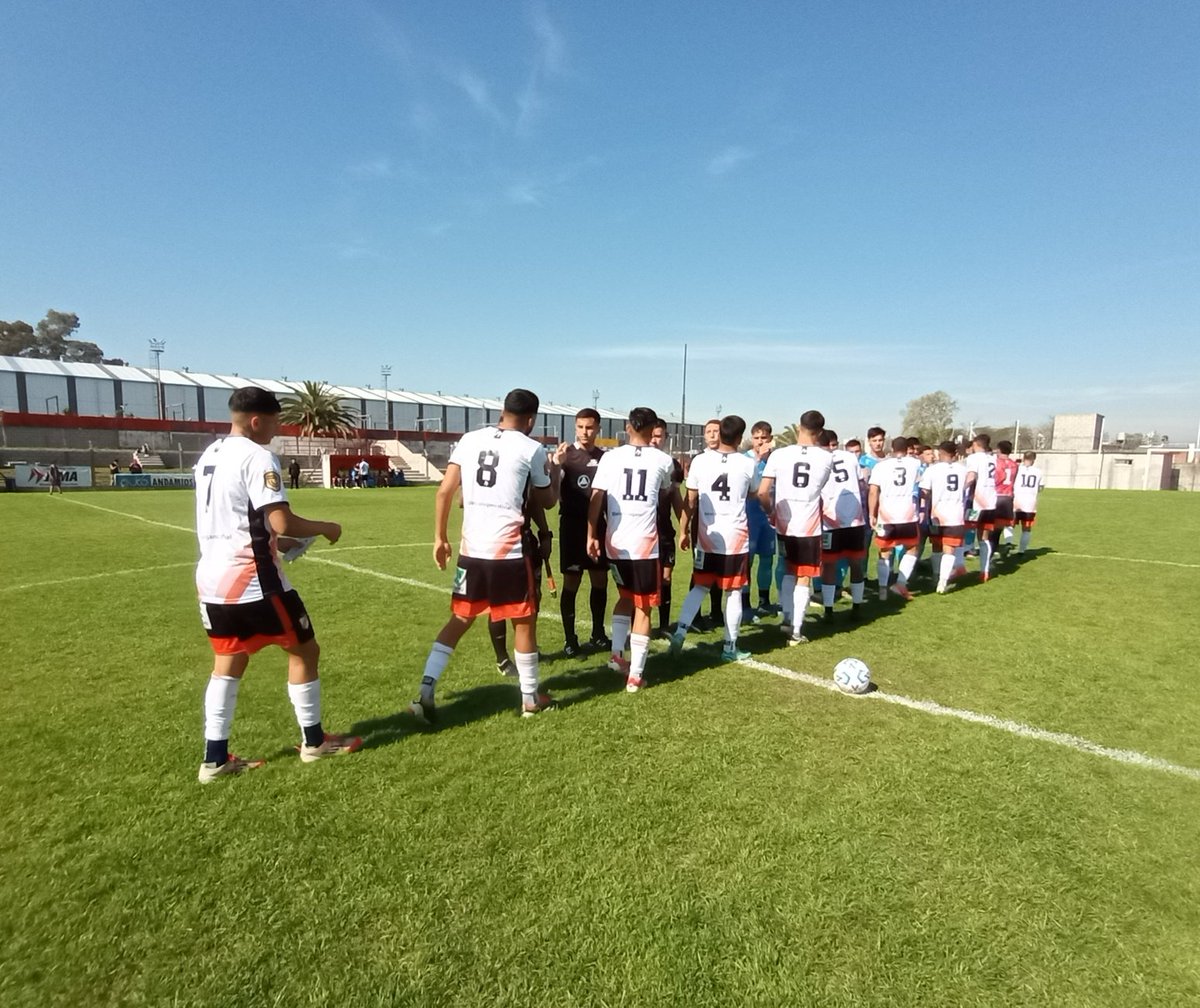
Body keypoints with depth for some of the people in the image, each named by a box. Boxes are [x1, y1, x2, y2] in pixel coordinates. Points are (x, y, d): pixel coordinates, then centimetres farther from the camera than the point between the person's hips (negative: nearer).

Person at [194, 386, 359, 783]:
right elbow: (282, 523, -23)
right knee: (304, 650, 8)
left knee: (228, 663, 17)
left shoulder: (208, 456, 13)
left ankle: (215, 758, 21)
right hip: (252, 580, -8)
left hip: (212, 578, 9)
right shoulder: (256, 457, -16)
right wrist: (325, 527, -6)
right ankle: (313, 741, 20)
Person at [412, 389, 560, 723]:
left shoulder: (469, 440, 8)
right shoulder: (532, 448, -2)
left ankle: (426, 691, 9)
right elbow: (547, 501, 9)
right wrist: (554, 473, 28)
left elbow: (445, 490, 4)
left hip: (471, 548, 4)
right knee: (523, 621, 12)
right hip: (509, 549, -4)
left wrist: (440, 538, 12)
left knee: (460, 618, 17)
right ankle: (530, 697, 24)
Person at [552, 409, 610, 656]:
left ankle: (598, 634, 24)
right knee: (571, 582, 0)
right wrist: (556, 465, -31)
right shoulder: (564, 455, -5)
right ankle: (569, 639, 10)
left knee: (600, 581, 10)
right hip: (572, 525, -4)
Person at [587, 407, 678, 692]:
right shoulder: (663, 460, 4)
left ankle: (616, 654, 23)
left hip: (615, 541, 2)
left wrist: (591, 535, 1)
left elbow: (596, 498, -4)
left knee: (625, 597, 26)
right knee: (643, 607, 7)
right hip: (645, 543, -2)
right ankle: (635, 675, 7)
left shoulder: (610, 457, 3)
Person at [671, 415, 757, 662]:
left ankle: (680, 631, 3)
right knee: (733, 593, 9)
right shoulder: (748, 464, -4)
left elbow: (690, 501, 1)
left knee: (700, 587, 16)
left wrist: (683, 531, 10)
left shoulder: (700, 461, -4)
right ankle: (730, 647, 15)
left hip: (706, 536, 2)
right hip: (736, 537, -1)